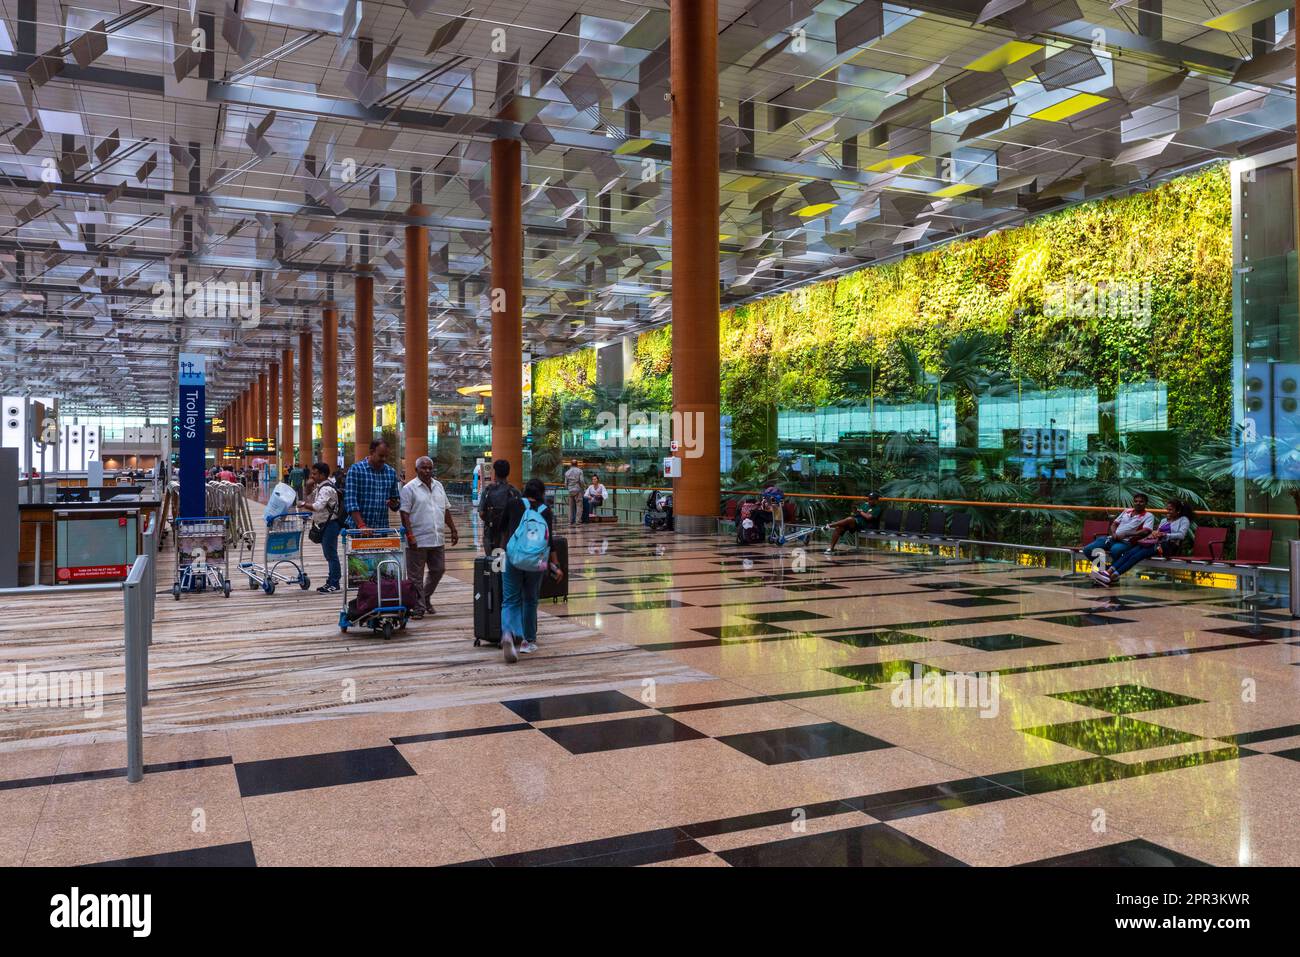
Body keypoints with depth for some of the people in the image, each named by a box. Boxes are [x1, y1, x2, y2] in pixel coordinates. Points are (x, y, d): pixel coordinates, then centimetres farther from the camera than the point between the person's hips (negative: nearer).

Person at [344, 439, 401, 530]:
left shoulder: (391, 472, 9)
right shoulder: (355, 469, -4)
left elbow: (397, 500, 16)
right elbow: (350, 501, -12)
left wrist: (394, 503, -9)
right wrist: (362, 525, -22)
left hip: (382, 529, 4)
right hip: (358, 529, -4)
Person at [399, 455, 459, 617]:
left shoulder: (438, 486, 14)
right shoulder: (409, 488, -6)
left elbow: (446, 510, 19)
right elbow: (404, 514, -11)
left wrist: (453, 530, 14)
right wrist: (409, 535, -18)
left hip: (437, 540, 6)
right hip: (418, 541, -6)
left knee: (438, 570, 11)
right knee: (416, 576, 1)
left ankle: (426, 598, 30)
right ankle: (419, 607, 9)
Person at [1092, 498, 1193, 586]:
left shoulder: (1183, 520, 10)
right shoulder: (1164, 520, 30)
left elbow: (1181, 535, -7)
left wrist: (1164, 534, -18)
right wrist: (1154, 533, -2)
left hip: (1169, 546, -6)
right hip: (1156, 543, 7)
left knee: (1139, 554, -30)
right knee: (1129, 552, -23)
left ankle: (1114, 576, -44)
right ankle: (1108, 571, -41)